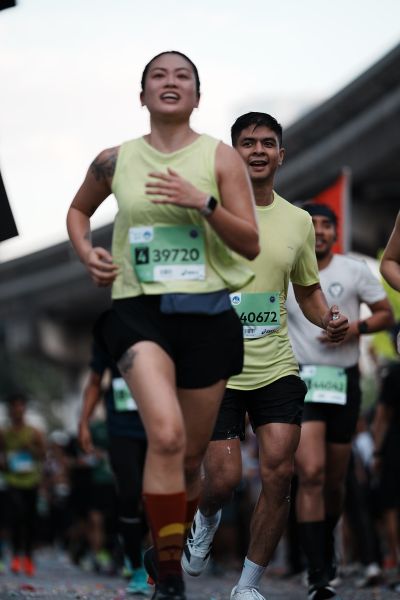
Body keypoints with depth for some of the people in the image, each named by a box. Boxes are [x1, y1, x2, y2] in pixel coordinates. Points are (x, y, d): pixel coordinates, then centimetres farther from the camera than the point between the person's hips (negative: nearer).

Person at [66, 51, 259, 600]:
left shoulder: (221, 157, 2)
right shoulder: (116, 161, 6)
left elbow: (251, 245, -3)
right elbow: (78, 210, 25)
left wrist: (203, 202, -17)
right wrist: (87, 252, 5)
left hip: (206, 313, 1)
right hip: (138, 309, -1)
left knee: (191, 453, 9)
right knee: (166, 435, -24)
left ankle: (174, 545, 35)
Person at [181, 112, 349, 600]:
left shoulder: (298, 221, 7)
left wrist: (328, 320, -1)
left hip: (277, 368, 3)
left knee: (279, 474, -7)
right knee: (223, 480, -6)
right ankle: (206, 520, 33)